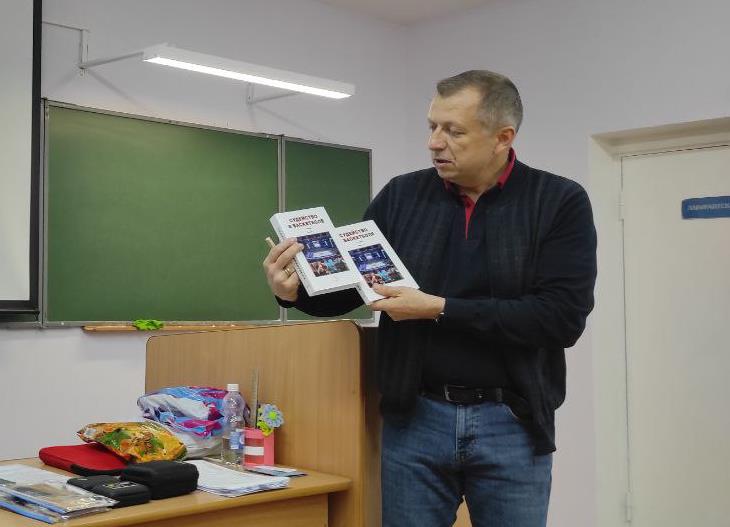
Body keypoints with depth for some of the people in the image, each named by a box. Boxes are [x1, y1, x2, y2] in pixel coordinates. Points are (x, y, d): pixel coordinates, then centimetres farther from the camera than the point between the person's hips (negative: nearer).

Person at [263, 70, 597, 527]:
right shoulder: (402, 196, 3)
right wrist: (295, 289, -12)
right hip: (414, 418, 2)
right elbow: (347, 284, 11)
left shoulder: (560, 202, -5)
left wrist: (440, 309, -18)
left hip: (511, 424, -2)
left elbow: (563, 316, -15)